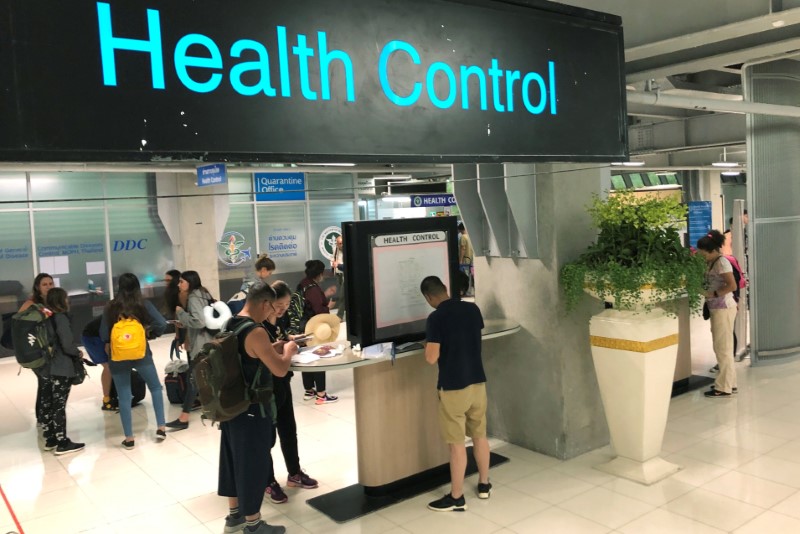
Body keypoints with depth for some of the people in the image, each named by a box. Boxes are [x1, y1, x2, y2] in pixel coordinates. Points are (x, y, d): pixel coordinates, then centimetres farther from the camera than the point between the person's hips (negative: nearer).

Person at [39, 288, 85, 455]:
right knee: (59, 406, -3)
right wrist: (78, 353, -1)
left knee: (47, 404, 13)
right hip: (61, 369, -8)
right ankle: (62, 443, 3)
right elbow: (67, 345, -19)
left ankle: (50, 439, 24)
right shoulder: (60, 318, -15)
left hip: (45, 368, 8)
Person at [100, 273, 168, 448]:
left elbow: (103, 333, -1)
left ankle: (129, 438, 11)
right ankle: (161, 428, 13)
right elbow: (162, 324, -13)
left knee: (124, 396, 8)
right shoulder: (143, 304, -5)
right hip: (141, 353, -1)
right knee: (155, 388, 17)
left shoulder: (111, 307, -2)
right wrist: (150, 333, 5)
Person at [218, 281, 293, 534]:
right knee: (253, 463, 5)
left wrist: (272, 349, 17)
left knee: (234, 458, 19)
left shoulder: (229, 326, 5)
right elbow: (280, 370, -22)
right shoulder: (255, 332, -23)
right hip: (253, 409, -9)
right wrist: (288, 351, -4)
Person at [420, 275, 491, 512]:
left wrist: (428, 346, 3)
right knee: (480, 435, 19)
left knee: (457, 443, 2)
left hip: (453, 387, -6)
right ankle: (484, 484, 33)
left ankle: (456, 498, 12)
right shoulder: (473, 309, 2)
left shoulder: (436, 318, -17)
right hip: (478, 381, 6)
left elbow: (432, 358, -17)